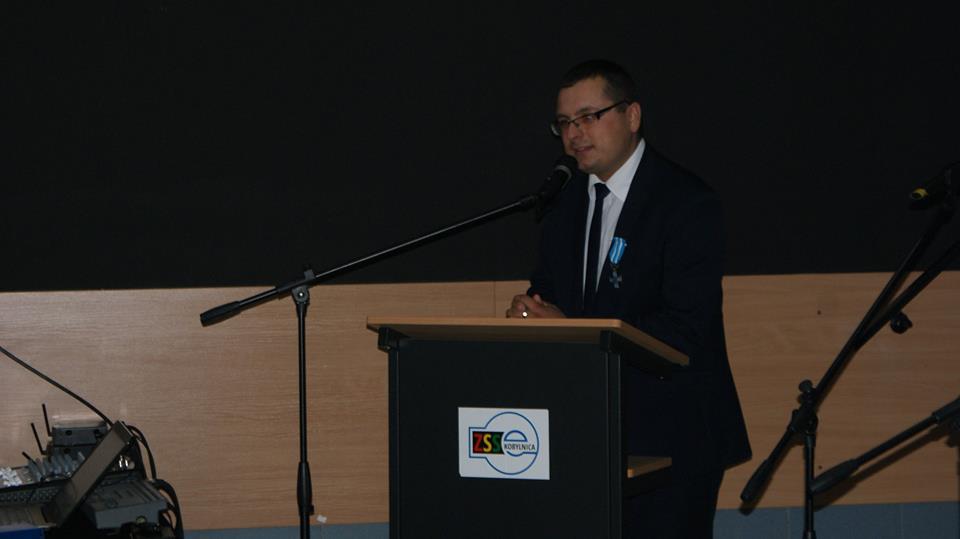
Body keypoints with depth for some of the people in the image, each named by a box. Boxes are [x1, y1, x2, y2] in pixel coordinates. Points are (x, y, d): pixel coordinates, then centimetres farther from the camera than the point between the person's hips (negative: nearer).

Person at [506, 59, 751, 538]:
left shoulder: (687, 203, -11)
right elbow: (546, 289, 18)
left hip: (668, 437, -6)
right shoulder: (568, 201, 12)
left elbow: (685, 330, -19)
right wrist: (530, 312, -8)